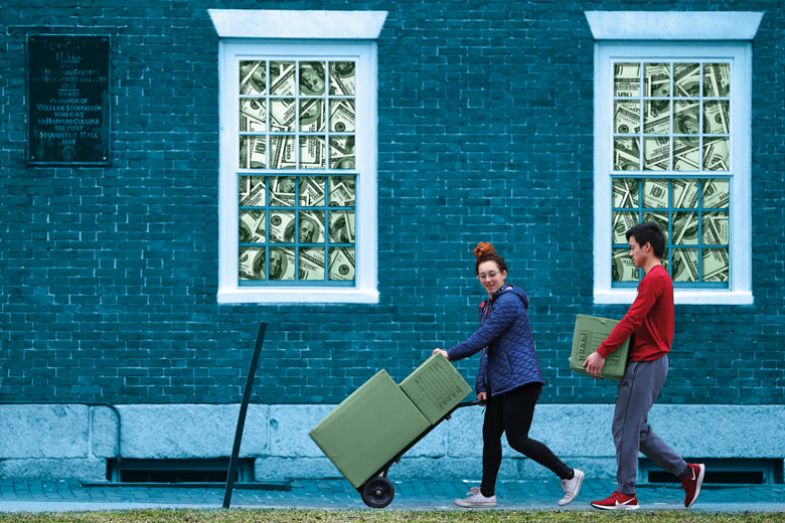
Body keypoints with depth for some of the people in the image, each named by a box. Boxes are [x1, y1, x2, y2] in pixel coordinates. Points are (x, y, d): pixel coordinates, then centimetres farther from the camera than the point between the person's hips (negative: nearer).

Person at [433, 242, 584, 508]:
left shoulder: (508, 302, -15)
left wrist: (450, 354, -9)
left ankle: (569, 475, 1)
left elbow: (482, 339, -18)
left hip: (520, 381, -10)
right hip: (500, 383, 10)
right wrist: (482, 386, 10)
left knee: (517, 438, -9)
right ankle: (487, 494, 15)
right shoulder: (489, 304, 16)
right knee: (490, 435, 9)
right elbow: (487, 348, 17)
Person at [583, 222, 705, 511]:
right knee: (637, 430, 14)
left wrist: (602, 352, -19)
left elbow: (632, 320, -21)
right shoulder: (661, 278, 17)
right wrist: (608, 350, 17)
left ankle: (626, 494, 2)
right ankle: (687, 472, 15)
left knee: (626, 428, -4)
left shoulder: (654, 279, -16)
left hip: (645, 364, -10)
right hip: (650, 360, 10)